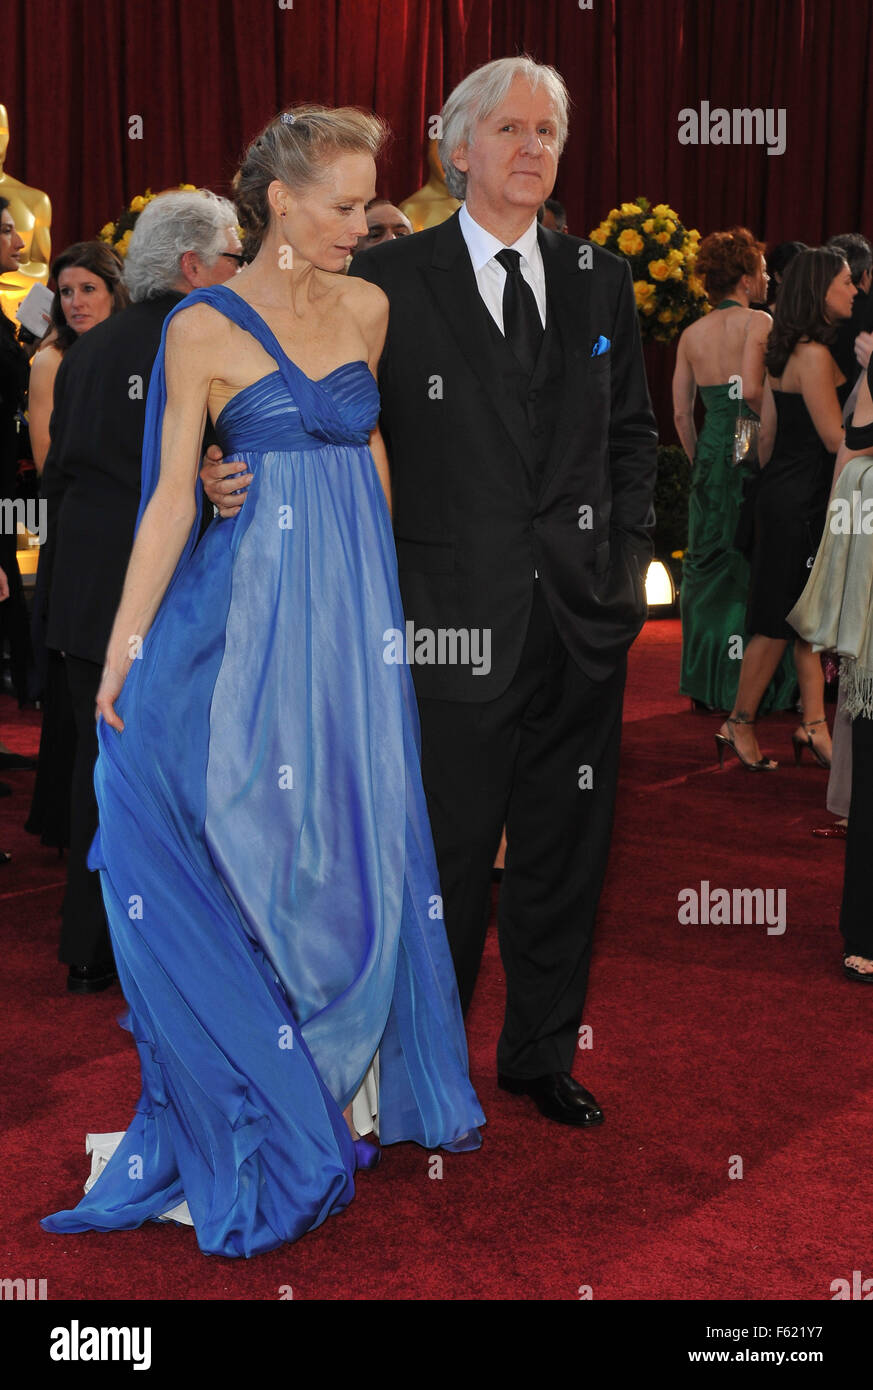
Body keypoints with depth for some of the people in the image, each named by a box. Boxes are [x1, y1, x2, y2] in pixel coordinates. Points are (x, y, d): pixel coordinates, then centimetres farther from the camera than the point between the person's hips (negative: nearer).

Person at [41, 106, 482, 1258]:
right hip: (256, 605, -4)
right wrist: (126, 641, -12)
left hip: (359, 604, 4)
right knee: (263, 837, 1)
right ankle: (278, 1097, 15)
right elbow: (172, 495, -8)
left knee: (363, 834, 8)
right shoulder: (204, 328, -6)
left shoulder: (367, 309, 7)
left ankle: (359, 1072, 23)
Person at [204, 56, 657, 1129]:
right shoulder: (389, 279, -3)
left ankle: (541, 1053, 33)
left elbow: (631, 433, 15)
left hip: (584, 618, 4)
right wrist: (242, 479, -22)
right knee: (447, 859, 6)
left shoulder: (601, 279, 10)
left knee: (564, 854, 14)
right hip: (456, 618, -4)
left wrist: (626, 561, 6)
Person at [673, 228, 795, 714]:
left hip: (709, 453, 6)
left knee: (707, 565, 10)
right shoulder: (758, 322, -8)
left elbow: (681, 412, 9)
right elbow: (753, 389, -23)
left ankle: (705, 683, 13)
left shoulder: (691, 334, 10)